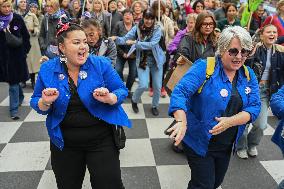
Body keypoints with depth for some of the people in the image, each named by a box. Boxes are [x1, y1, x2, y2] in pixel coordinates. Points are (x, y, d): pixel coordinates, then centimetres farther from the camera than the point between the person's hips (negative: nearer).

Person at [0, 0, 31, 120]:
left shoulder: (17, 19, -6)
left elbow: (26, 36, 2)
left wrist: (25, 50, -1)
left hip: (17, 55, -2)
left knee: (13, 82, 0)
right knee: (12, 80, 16)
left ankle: (14, 109, 8)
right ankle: (20, 97, 42)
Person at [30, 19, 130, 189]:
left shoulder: (101, 64, -9)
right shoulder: (48, 69, -4)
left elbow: (122, 91, -4)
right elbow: (37, 104, 2)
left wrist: (110, 98, -26)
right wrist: (45, 102, -21)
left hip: (101, 140, -1)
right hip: (64, 143, 2)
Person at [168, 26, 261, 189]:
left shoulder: (248, 75, 0)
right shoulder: (204, 68, -17)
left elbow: (254, 107, -7)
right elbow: (181, 92, -27)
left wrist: (230, 121, -24)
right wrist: (182, 122, -44)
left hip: (227, 145, 6)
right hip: (200, 142, -6)